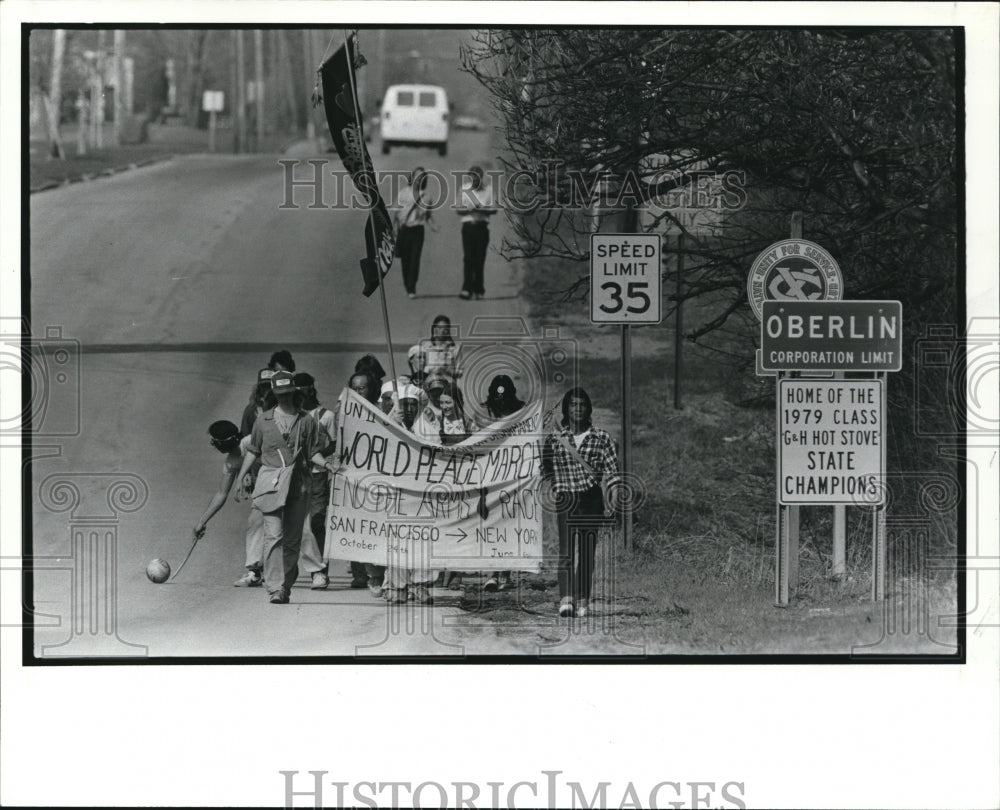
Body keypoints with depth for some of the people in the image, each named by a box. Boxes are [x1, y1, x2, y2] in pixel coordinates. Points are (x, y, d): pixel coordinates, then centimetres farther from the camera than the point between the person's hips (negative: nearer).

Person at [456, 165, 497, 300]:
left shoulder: (487, 191, 7)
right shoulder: (464, 191, 5)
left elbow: (494, 209, 6)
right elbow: (458, 210, 4)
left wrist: (482, 210, -14)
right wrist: (470, 209, -15)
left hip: (482, 226, 1)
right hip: (468, 226, -1)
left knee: (480, 259, 3)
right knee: (468, 258, -11)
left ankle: (478, 289, 10)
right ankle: (467, 289, -17)